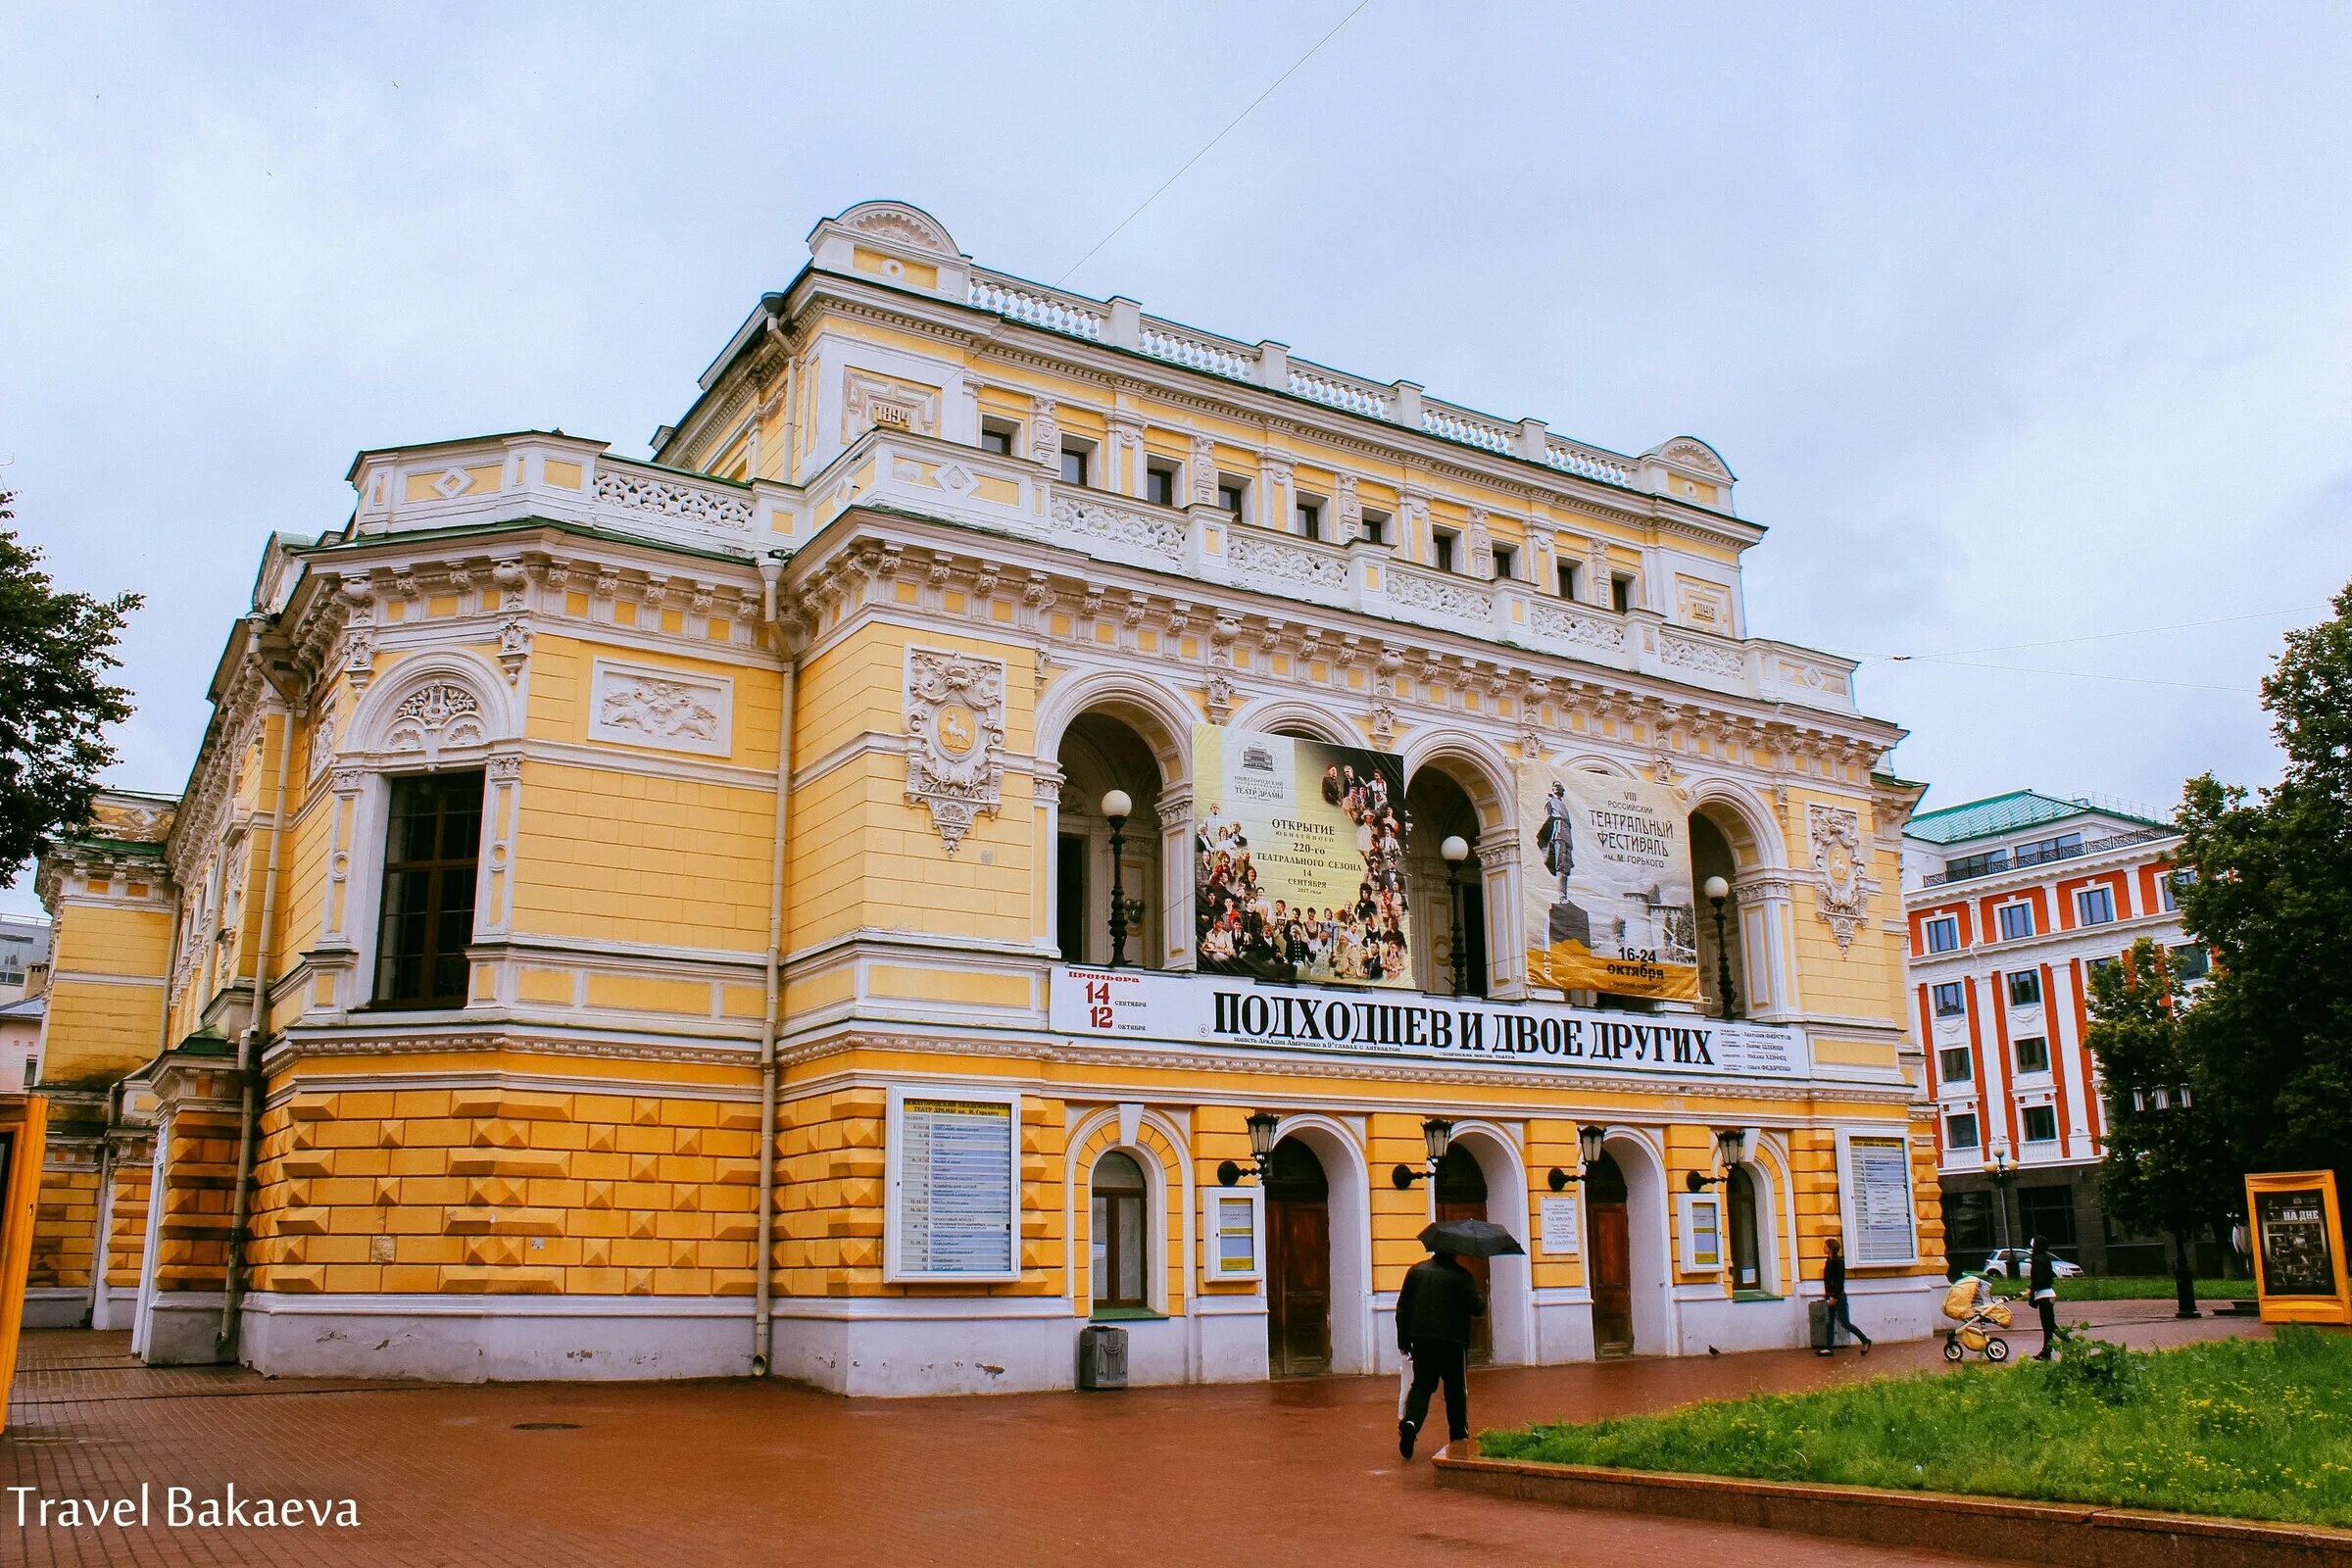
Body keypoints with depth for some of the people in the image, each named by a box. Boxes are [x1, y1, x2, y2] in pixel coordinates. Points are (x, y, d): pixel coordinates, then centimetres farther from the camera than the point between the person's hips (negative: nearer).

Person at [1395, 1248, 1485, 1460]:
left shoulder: (1416, 1270, 6)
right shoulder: (1461, 1275, -7)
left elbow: (1403, 1308, 7)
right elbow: (1477, 1309, -4)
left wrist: (1404, 1342, 12)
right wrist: (1482, 1301, 20)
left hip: (1422, 1339, 3)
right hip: (1453, 1340, -3)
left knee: (1421, 1385, 5)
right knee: (1455, 1389, 11)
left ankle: (1410, 1422, -20)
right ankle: (1458, 1436, 17)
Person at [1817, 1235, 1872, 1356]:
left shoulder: (1838, 1261, -16)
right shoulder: (1830, 1261, 11)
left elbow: (1839, 1281, -20)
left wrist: (1835, 1297, -21)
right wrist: (1828, 1294, 16)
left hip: (1838, 1296, -9)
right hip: (1832, 1297, 9)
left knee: (1845, 1323, -5)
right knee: (1830, 1322, 7)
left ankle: (1865, 1340, 7)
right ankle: (1828, 1348, 7)